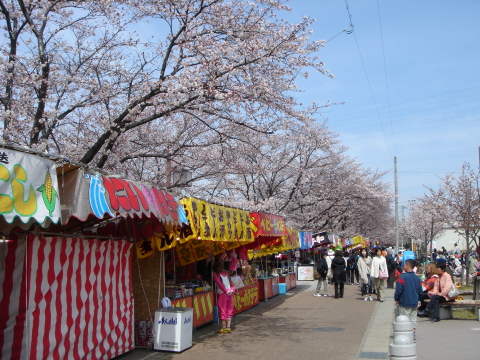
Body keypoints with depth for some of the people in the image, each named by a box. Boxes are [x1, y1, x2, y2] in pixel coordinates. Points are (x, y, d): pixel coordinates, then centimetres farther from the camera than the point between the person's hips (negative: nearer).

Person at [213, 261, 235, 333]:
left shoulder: (225, 273, 12)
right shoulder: (216, 274, 7)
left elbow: (231, 284, 8)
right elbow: (220, 284, -3)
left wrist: (231, 290, -7)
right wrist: (227, 291, -11)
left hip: (230, 294, 2)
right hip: (222, 294, -2)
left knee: (229, 311, 3)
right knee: (223, 311, 2)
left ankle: (227, 327, 8)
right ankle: (227, 327, 4)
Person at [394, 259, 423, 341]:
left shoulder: (402, 277, -16)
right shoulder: (417, 278, 3)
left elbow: (398, 290, -16)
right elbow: (420, 291, 9)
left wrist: (396, 299, -2)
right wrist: (418, 300, 22)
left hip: (404, 303, -6)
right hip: (414, 303, 6)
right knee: (413, 318, 14)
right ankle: (413, 334, 16)